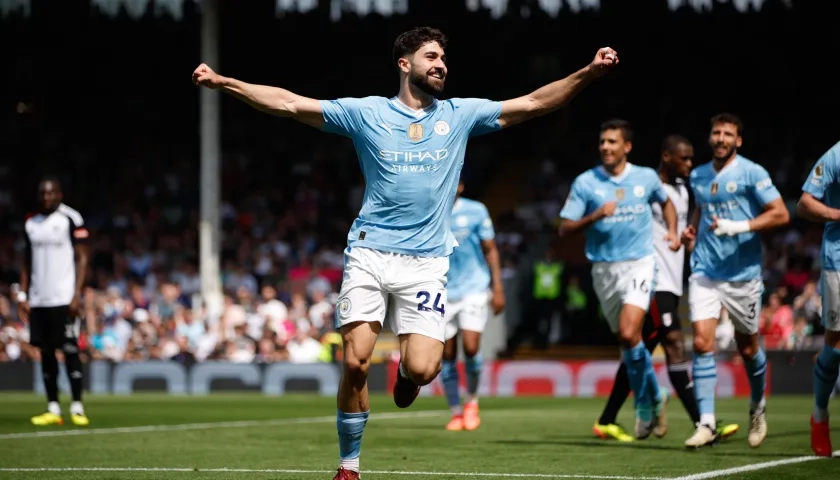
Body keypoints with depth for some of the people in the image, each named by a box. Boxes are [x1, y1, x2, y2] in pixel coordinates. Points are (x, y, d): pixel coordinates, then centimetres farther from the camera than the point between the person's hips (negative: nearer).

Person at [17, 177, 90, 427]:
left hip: (64, 299, -6)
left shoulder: (71, 219, -4)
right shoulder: (31, 224, 12)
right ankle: (53, 409, 9)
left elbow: (82, 259, -5)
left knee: (70, 350, -8)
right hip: (38, 300, 6)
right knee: (45, 352, 6)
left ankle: (77, 408, -6)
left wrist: (77, 294, -12)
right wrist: (22, 295, 10)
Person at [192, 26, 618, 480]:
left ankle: (406, 368, 25)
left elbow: (533, 103, 8)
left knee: (422, 369, -14)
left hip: (426, 262, 1)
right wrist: (223, 82, -7)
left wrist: (589, 72, -3)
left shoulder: (460, 114, 9)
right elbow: (289, 103, 1)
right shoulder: (367, 112, 4)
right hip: (369, 254, -1)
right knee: (355, 363, -11)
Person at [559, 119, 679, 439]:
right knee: (629, 340, 10)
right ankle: (654, 398, 31)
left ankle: (644, 402, -4)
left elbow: (666, 202, 25)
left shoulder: (647, 178, 3)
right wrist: (596, 215, -18)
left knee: (628, 334, -21)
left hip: (639, 264, -2)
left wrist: (672, 231, 8)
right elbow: (564, 229, -4)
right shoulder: (585, 183, -1)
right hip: (604, 269, 2)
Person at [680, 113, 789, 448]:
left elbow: (780, 214, -11)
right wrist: (692, 230, 9)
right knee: (702, 342, -13)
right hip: (705, 273, 3)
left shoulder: (751, 173, -6)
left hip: (743, 274, -3)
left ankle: (757, 408, 36)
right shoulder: (697, 176, 10)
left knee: (748, 348, 9)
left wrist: (739, 227, -20)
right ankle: (706, 423, -14)